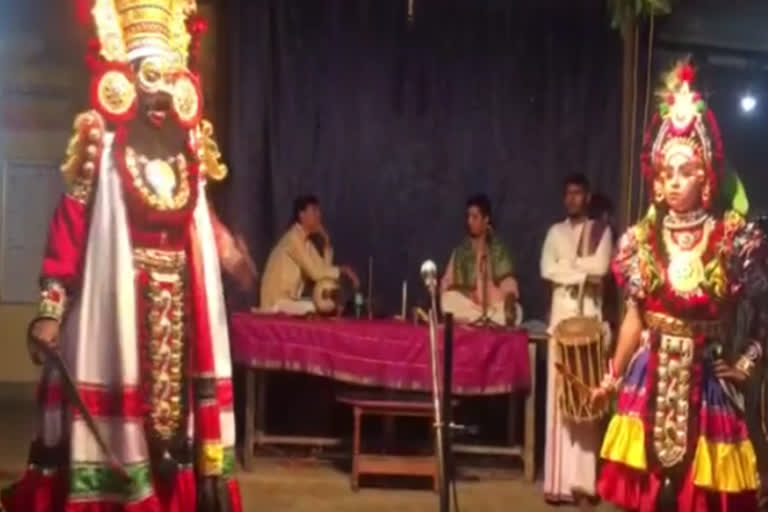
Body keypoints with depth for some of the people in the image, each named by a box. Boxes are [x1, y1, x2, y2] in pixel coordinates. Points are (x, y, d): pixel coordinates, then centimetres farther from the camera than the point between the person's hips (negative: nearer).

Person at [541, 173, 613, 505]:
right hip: (561, 313, 2)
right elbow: (546, 270, 1)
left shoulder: (601, 231, 8)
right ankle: (559, 480, 0)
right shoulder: (555, 232, 15)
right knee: (559, 394, -2)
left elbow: (601, 267, -9)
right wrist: (583, 274, -6)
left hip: (589, 315, -2)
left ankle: (582, 482, -7)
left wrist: (567, 265, -3)